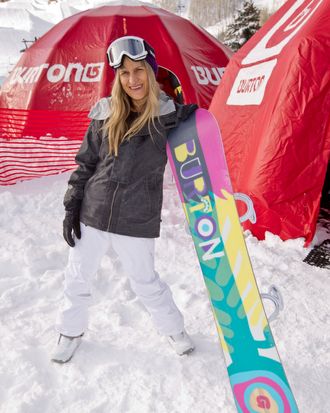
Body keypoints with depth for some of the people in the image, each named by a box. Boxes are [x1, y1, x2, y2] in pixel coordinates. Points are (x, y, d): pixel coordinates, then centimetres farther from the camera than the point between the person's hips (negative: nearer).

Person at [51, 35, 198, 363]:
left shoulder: (168, 115, -5)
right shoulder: (105, 115, 0)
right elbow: (85, 164, 7)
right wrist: (72, 207, 4)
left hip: (136, 222, -2)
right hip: (93, 215, 3)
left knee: (145, 283, 12)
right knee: (77, 278, 16)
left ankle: (173, 329, 40)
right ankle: (70, 332, 43)